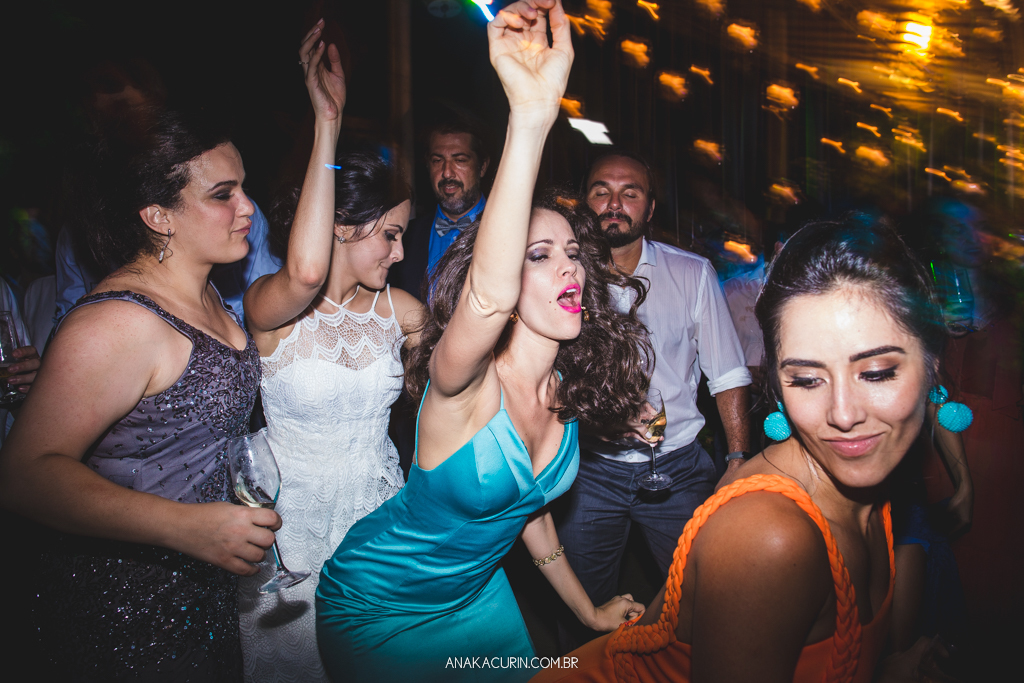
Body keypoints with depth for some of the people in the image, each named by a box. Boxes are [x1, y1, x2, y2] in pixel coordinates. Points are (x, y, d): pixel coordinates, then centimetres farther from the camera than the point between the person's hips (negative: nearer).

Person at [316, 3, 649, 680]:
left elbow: (531, 509, 6)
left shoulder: (566, 392, -9)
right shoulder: (463, 383, -29)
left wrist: (590, 613, 17)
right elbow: (489, 295, -54)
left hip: (476, 592, 6)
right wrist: (532, 115, -63)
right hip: (378, 606, -6)